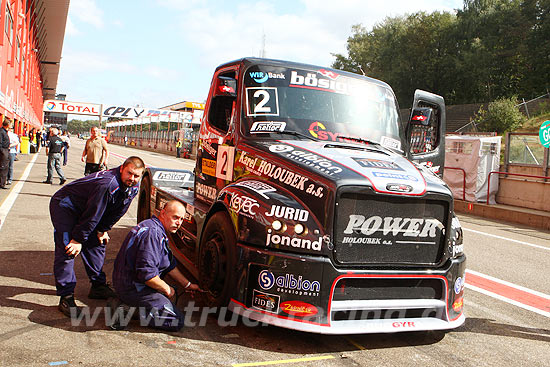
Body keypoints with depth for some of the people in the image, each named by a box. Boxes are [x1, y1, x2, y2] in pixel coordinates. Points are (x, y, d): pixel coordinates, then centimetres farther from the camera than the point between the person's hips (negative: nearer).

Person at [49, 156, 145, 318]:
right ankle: (66, 298, -12)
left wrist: (103, 230, 5)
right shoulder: (107, 184, -36)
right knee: (67, 250, -15)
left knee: (97, 244, 11)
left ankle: (98, 287, 24)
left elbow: (117, 212, 4)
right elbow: (92, 215, -30)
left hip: (83, 211, 9)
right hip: (64, 206, -9)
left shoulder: (132, 188, -8)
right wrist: (78, 239, -23)